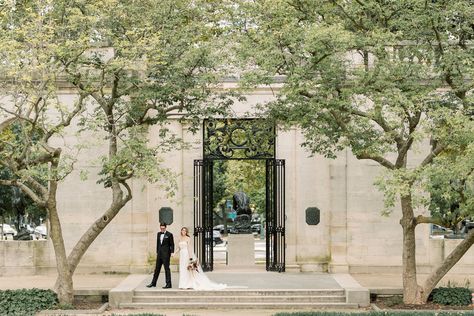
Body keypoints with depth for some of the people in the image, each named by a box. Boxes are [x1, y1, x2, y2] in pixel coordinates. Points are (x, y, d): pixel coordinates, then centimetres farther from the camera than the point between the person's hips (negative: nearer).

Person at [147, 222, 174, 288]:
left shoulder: (169, 235, -6)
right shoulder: (158, 234, 12)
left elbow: (172, 244, -5)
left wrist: (172, 252, -13)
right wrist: (157, 252, 16)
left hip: (166, 254, -6)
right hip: (159, 253, 6)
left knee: (167, 269, -4)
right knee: (157, 268, 11)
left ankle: (168, 284, 0)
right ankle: (153, 283, 18)